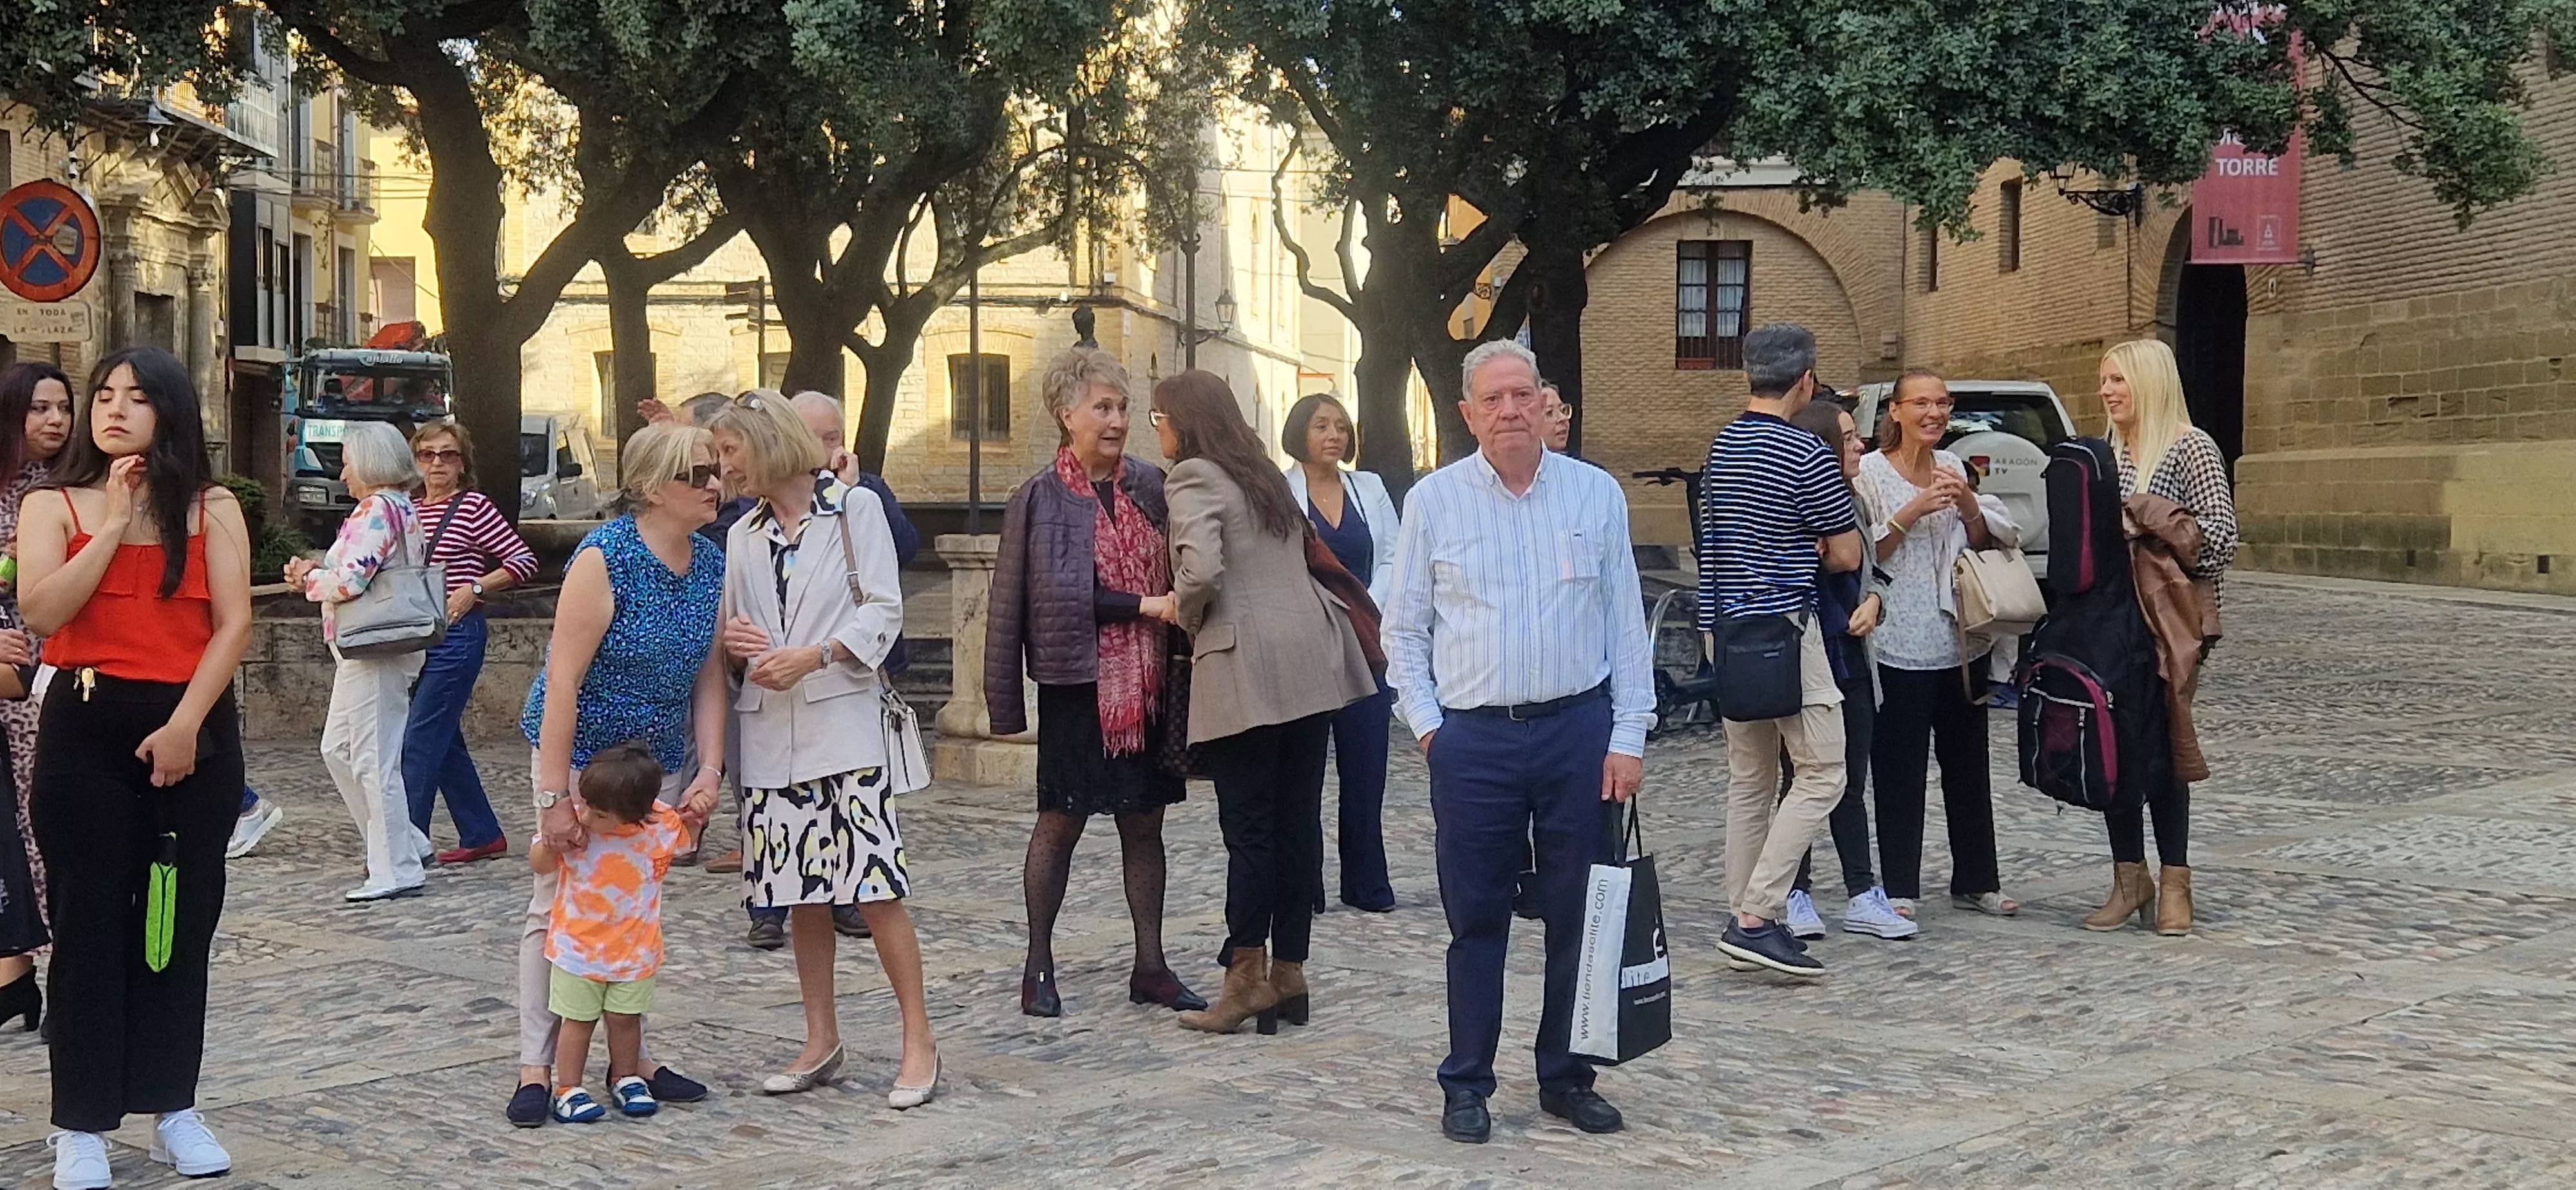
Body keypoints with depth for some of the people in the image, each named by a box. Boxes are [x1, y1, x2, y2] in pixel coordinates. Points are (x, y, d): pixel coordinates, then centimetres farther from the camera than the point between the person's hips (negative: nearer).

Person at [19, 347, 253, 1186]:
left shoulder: (212, 508, 6)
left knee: (181, 922, 7)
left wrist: (184, 723, -13)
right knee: (90, 924, 1)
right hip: (88, 729, -1)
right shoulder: (53, 506, 5)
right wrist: (114, 524, -11)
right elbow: (41, 613, -12)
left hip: (195, 729, 1)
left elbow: (233, 624, -3)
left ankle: (172, 1105, 18)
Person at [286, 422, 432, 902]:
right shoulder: (405, 508, 14)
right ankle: (404, 844, 23)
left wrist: (308, 579, -4)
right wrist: (318, 570, 8)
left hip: (374, 651, -11)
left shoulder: (376, 509, -16)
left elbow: (350, 581, -24)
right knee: (338, 749, 18)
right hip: (367, 650, 11)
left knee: (375, 761, -5)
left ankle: (397, 871, 1)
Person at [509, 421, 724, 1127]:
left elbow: (709, 679, 2)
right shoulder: (605, 559, -21)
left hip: (660, 760, 6)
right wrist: (554, 796, -24)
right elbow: (563, 681, -22)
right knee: (559, 905, 0)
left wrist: (709, 772, -7)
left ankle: (630, 1058, 21)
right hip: (581, 750, -5)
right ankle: (536, 1068, 8)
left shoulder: (712, 565, -2)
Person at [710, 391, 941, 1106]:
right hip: (770, 731, 5)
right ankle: (822, 1042, 17)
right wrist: (733, 643, -1)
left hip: (842, 720, -5)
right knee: (801, 893, 8)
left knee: (873, 887, -10)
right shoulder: (743, 537, 18)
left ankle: (918, 1041, -3)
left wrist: (814, 656, -17)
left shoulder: (855, 508, 2)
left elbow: (883, 610, -5)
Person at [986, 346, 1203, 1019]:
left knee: (1144, 823, 9)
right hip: (1077, 684, -4)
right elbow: (1065, 594, -13)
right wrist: (1145, 605, -18)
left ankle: (1150, 967, 17)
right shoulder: (1039, 499, -6)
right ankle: (1038, 968, 14)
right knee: (1062, 821, 3)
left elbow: (1174, 578, 10)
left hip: (1145, 683, 4)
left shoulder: (1149, 485, 6)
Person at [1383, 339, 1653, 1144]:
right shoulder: (1433, 501, 3)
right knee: (1476, 919, 4)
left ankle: (1567, 1078, 20)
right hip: (1472, 737, -1)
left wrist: (1628, 737, 0)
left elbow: (1626, 623, 5)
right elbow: (1405, 632, 7)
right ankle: (1466, 1085, 15)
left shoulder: (1596, 494, 4)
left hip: (1579, 730, 1)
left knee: (1580, 915, 6)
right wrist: (1428, 729, -2)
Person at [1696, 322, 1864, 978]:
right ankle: (1758, 918, -11)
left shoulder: (1722, 445, 11)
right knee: (1822, 774, -4)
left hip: (1724, 624, 8)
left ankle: (1745, 921, 14)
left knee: (1750, 778, 13)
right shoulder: (1806, 454, -13)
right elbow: (1847, 555, -6)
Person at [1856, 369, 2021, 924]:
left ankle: (1976, 881, 21)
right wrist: (1915, 510, -20)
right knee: (1900, 770, -2)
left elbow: (1983, 546, 15)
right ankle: (1899, 889, 5)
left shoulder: (1952, 466, 12)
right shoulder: (1870, 472, -5)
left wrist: (1968, 505, -4)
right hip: (1899, 645, -6)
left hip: (1960, 642, 6)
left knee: (1968, 765, 11)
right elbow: (1862, 553, -11)